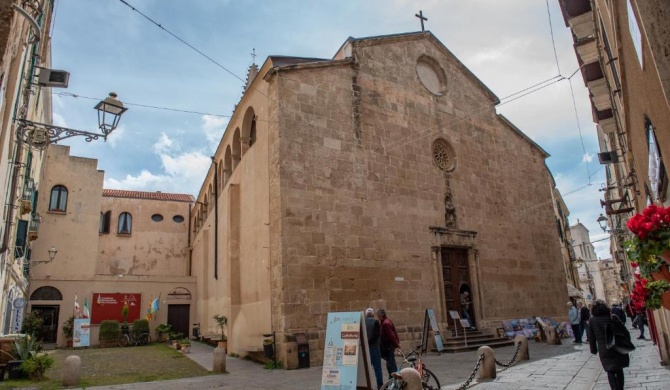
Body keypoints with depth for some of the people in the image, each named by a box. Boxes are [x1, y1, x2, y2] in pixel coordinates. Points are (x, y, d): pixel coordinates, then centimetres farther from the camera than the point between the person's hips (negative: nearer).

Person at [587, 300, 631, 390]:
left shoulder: (592, 320, -4)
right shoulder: (613, 317, -7)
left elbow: (591, 337, 1)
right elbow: (625, 332, -4)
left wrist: (594, 350, 12)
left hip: (604, 351, 0)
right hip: (617, 348, 0)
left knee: (610, 372, 10)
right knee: (619, 370, 17)